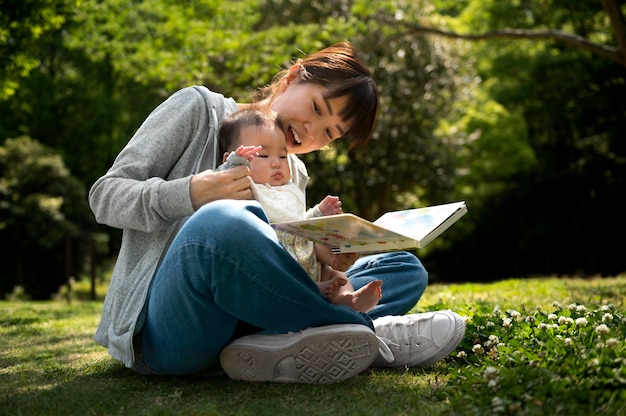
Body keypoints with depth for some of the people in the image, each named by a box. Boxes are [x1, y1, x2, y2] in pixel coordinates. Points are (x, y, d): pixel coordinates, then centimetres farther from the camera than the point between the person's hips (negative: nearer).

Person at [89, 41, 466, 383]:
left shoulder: (294, 176, 19)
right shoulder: (199, 108, 4)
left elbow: (270, 265, 15)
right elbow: (106, 196, -1)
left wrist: (317, 256, -8)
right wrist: (192, 194, -21)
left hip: (237, 321, 6)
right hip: (163, 326, -5)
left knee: (406, 270, 1)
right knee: (220, 222, -39)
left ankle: (281, 345, -27)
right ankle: (374, 333, -20)